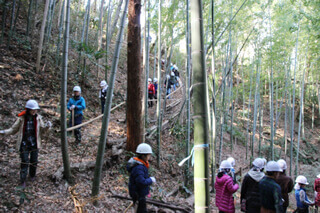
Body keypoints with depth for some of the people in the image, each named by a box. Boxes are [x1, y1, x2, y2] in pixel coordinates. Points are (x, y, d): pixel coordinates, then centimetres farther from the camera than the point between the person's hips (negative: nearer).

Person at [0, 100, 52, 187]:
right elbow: (14, 129, -2)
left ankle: (32, 175, 38)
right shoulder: (22, 118, -10)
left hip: (34, 144, 3)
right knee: (24, 162, -3)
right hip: (24, 144, -2)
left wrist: (47, 126, -17)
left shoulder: (38, 117, -3)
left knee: (34, 161, 13)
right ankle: (23, 181, 9)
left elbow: (42, 128, 4)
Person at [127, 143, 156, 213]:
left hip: (140, 193, 10)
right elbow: (141, 182, -35)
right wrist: (151, 180, -21)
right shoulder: (138, 168, -30)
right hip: (138, 194, -10)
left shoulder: (140, 164, 3)